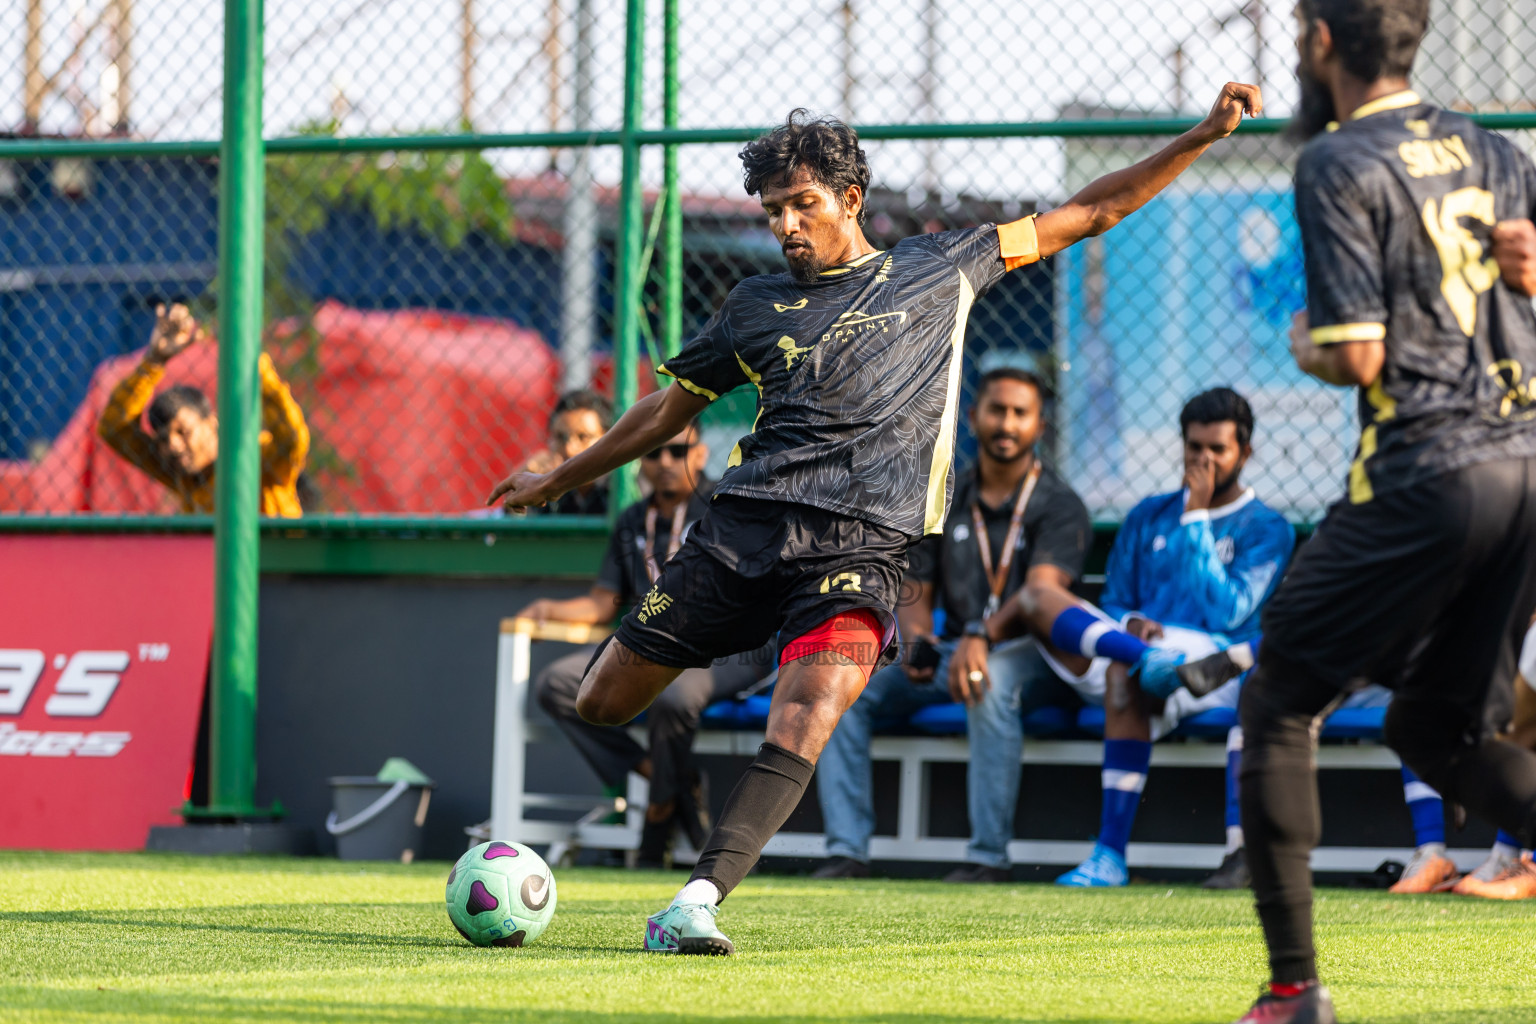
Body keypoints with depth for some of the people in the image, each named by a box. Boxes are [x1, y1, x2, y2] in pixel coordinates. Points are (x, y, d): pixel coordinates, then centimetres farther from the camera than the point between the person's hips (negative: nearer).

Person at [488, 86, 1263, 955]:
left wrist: (1204, 136, 11)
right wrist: (559, 481, 34)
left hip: (861, 542, -3)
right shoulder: (759, 306, 19)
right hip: (747, 521, 3)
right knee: (601, 704, -1)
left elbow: (1091, 214, 18)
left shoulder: (939, 269, 14)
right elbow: (670, 410, 30)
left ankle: (696, 904, -34)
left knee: (807, 719, -27)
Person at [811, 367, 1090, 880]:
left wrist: (981, 638, -39)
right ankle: (847, 850, -18)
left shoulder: (1059, 506, -4)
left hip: (1026, 651, -6)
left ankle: (988, 855, -37)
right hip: (950, 650, 6)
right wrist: (917, 641, -12)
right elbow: (915, 592, 13)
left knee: (991, 680, -40)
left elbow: (1043, 593, -20)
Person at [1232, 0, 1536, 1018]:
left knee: (1279, 703, 8)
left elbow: (1358, 356, -11)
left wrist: (1305, 345, 8)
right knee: (1436, 729, 17)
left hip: (1426, 474, -7)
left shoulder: (1339, 164, -6)